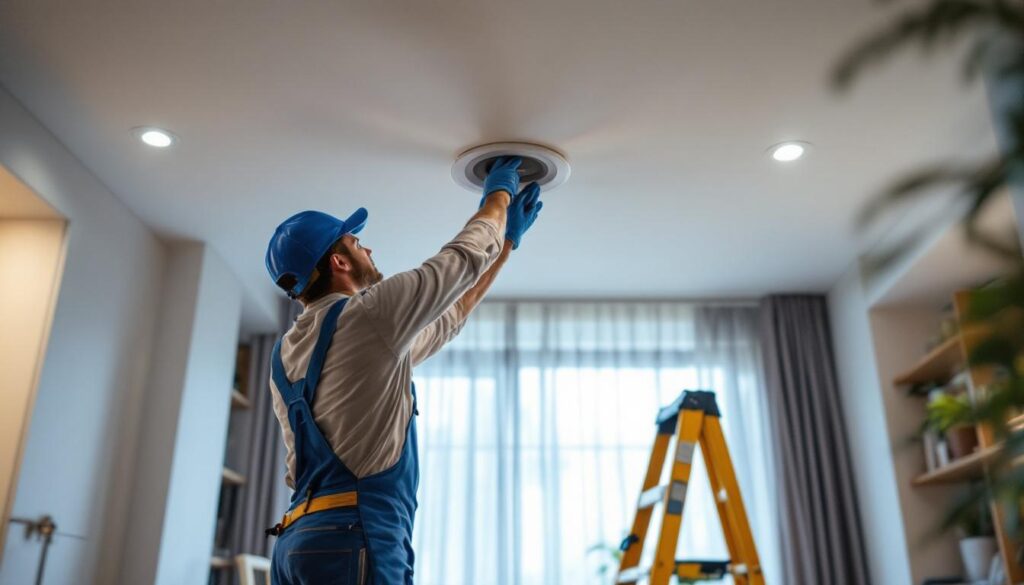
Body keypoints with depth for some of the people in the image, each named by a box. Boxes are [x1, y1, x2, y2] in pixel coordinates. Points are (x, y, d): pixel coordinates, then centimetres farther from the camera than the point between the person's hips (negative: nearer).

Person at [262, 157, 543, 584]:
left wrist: (508, 240, 31)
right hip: (353, 537, -9)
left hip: (300, 538, 9)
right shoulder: (367, 314, -6)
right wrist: (498, 194, 26)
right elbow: (465, 257, 5)